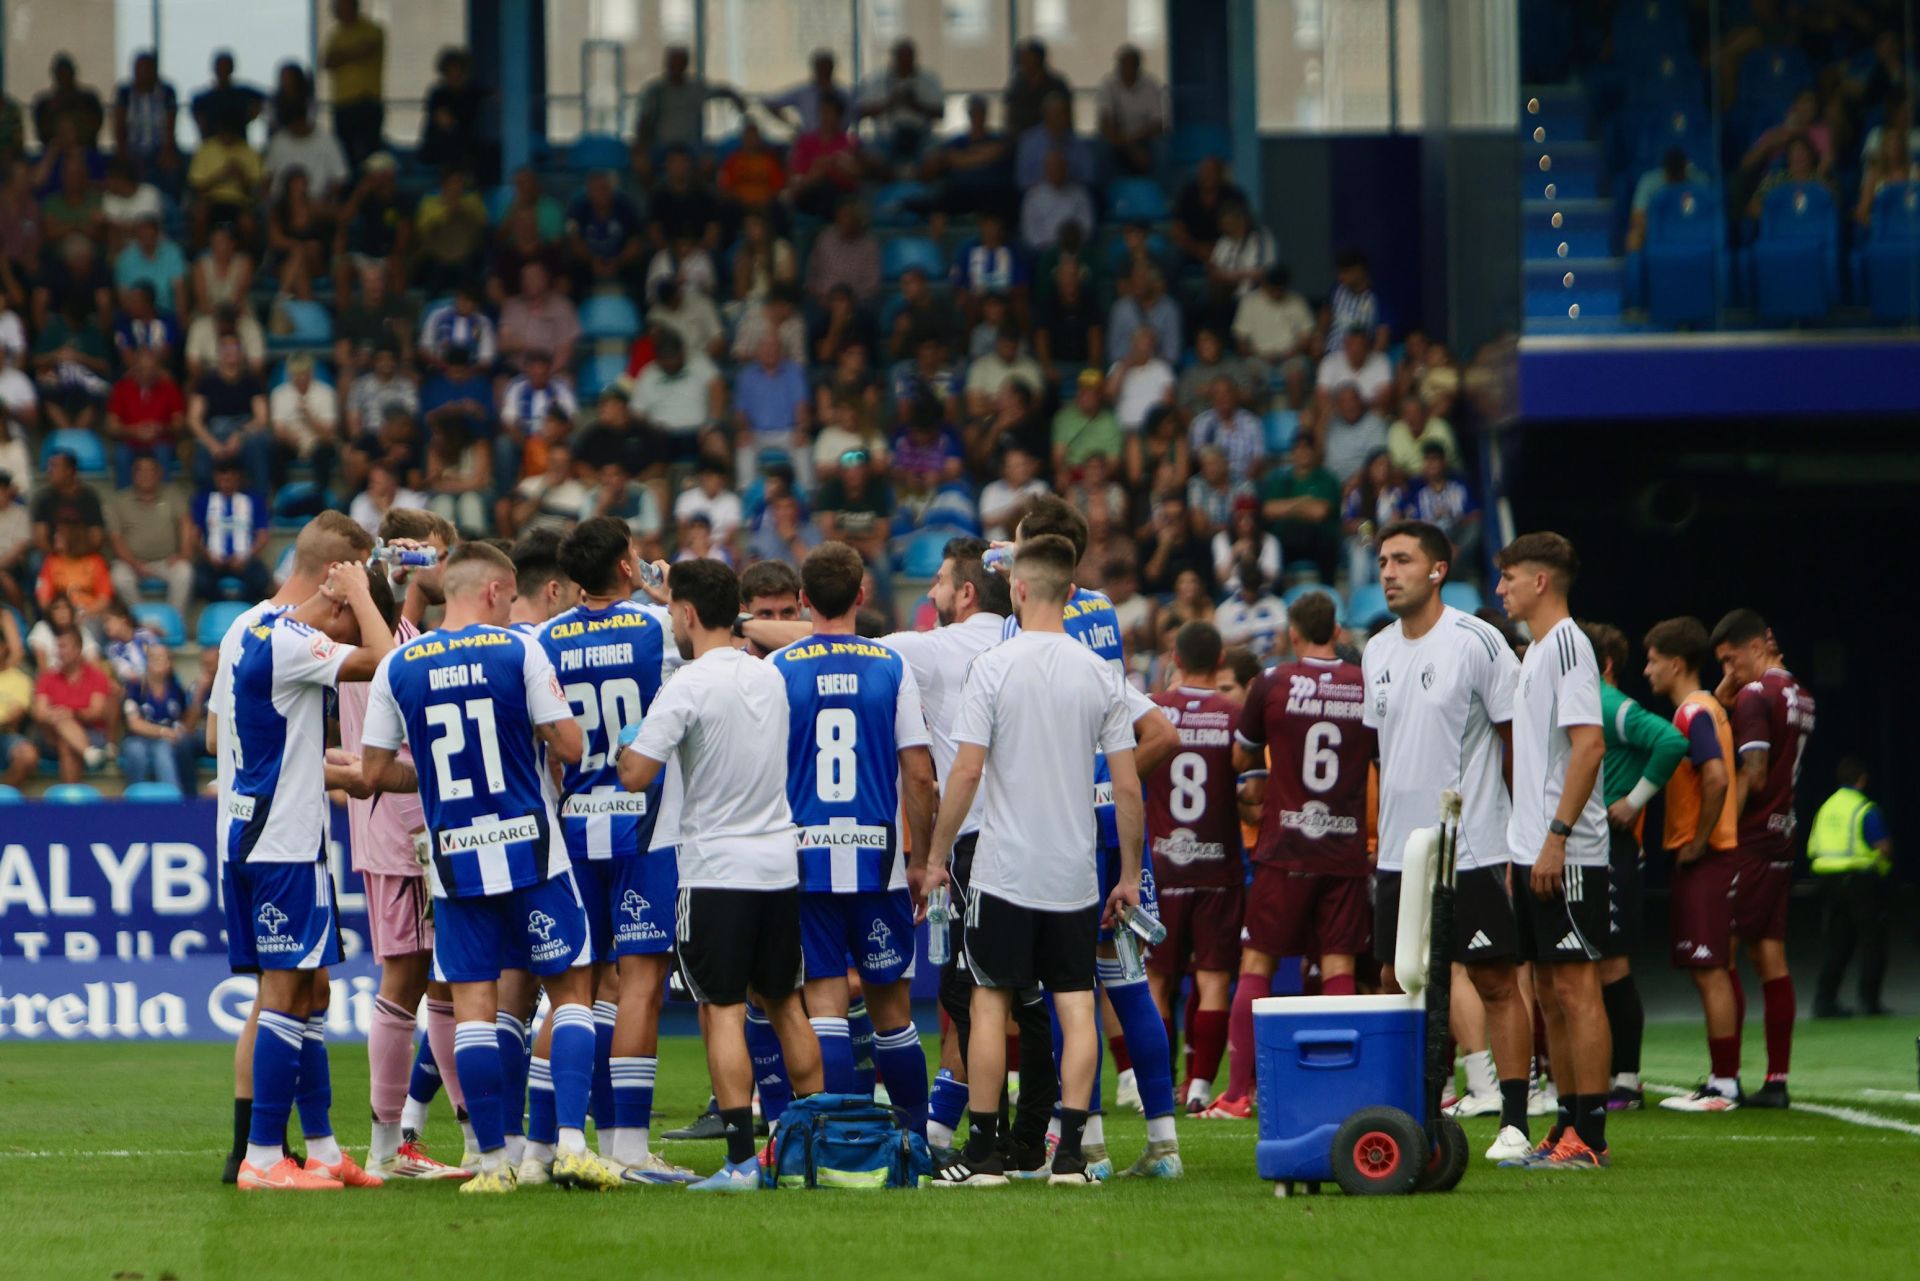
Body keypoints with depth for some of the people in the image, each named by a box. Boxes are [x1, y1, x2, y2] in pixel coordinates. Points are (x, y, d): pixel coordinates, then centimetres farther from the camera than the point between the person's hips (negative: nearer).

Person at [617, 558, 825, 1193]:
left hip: (717, 867, -6)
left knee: (723, 1010, -4)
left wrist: (623, 746, 4)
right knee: (784, 1004, 16)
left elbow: (636, 775, -18)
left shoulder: (689, 686, -14)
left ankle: (741, 1158, -10)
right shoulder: (770, 676, 7)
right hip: (781, 860, 6)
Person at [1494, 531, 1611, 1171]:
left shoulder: (1567, 644, -12)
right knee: (1551, 993, 10)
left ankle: (1590, 1135, -7)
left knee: (1576, 987, -8)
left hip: (1567, 856, -10)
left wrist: (1556, 838, -22)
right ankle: (1569, 1128, 14)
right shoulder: (1535, 652, 18)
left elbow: (1589, 744, -19)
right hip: (1534, 853, 10)